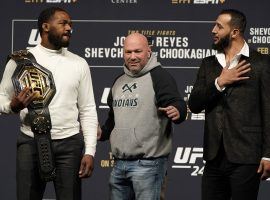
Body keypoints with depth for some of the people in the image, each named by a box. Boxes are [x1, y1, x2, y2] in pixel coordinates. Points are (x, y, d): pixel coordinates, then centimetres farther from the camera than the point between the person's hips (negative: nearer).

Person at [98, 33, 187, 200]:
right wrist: (103, 133, 17)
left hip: (148, 163, -7)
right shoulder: (119, 81, 18)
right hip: (119, 163, 8)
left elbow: (176, 104, -19)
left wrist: (177, 111, -40)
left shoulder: (159, 76, -5)